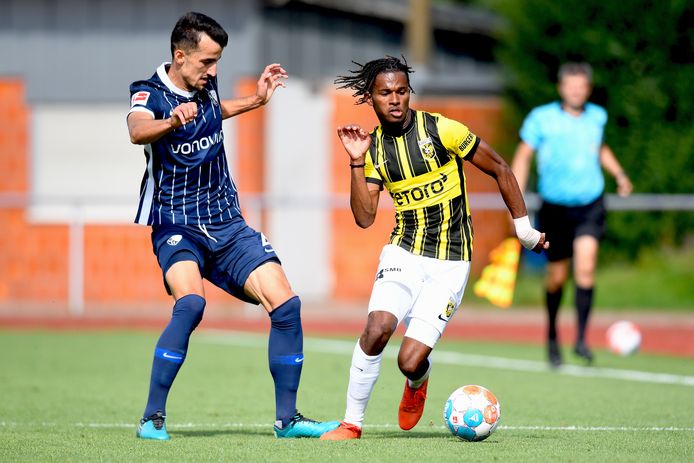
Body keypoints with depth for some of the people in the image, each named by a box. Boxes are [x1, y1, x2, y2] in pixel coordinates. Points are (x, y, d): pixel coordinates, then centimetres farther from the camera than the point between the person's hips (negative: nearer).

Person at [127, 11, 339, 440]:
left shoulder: (206, 87, 6)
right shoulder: (150, 94, -12)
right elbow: (138, 131, -37)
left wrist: (256, 100, 20)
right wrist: (172, 122, -57)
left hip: (228, 226, 6)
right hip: (177, 227, -6)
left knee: (286, 303, -8)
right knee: (190, 302, -33)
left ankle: (287, 418, 6)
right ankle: (152, 418, -22)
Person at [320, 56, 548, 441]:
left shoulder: (442, 130, -10)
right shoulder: (374, 147, 3)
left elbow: (500, 170, 1)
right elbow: (364, 217, -2)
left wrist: (525, 230, 5)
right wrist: (357, 162, -12)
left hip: (451, 261, -3)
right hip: (404, 251, 3)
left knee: (410, 361, -13)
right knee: (377, 327, -26)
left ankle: (417, 382, 28)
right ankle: (352, 422, -8)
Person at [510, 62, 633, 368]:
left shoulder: (597, 116, 5)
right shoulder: (542, 118, -6)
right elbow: (522, 157, -1)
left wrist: (619, 174, 12)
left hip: (590, 205, 1)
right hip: (555, 206, -1)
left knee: (585, 267, -18)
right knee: (557, 276, 6)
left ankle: (581, 339, -13)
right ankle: (552, 335, 31)